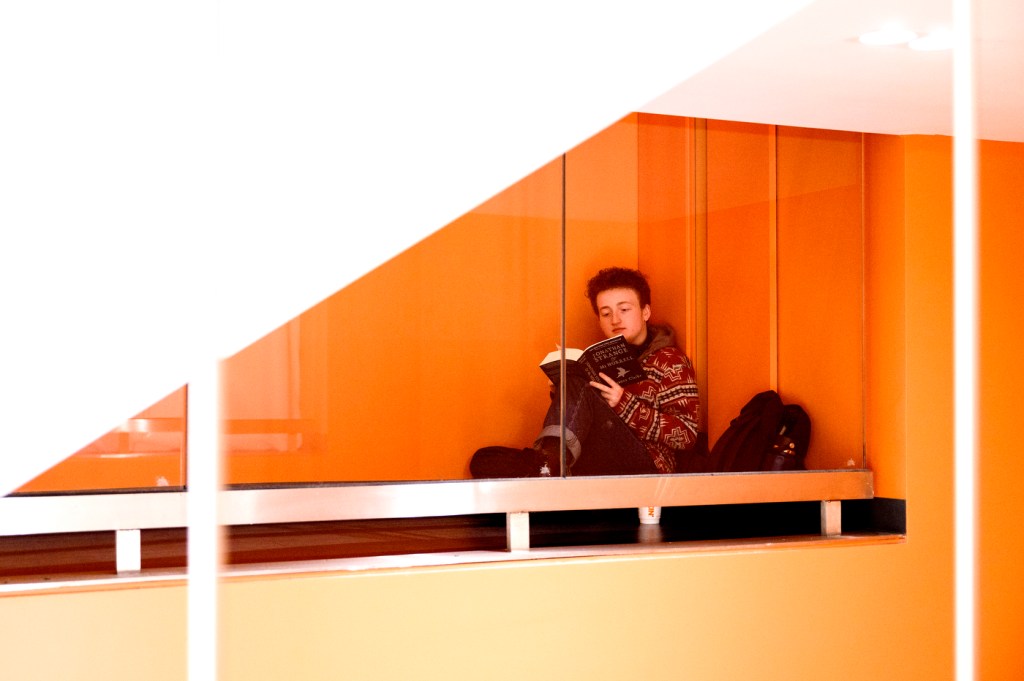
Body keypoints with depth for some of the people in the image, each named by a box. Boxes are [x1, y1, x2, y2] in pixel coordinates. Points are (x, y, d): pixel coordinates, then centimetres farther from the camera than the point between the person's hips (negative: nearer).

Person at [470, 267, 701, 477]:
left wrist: (624, 404, -12)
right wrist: (561, 399, 6)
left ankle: (549, 462, -50)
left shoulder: (669, 360, 11)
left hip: (646, 466, -6)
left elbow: (686, 436, -2)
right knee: (484, 460, -13)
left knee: (576, 385, -26)